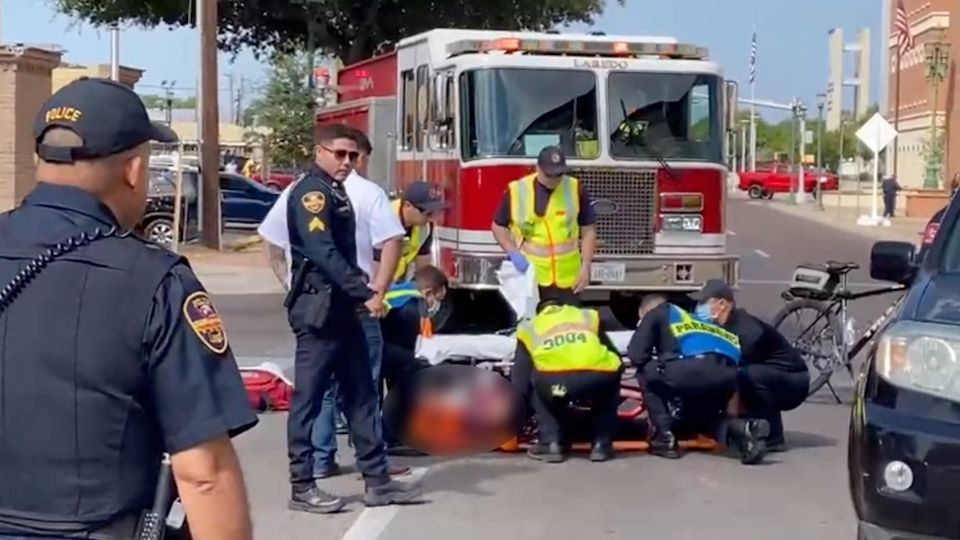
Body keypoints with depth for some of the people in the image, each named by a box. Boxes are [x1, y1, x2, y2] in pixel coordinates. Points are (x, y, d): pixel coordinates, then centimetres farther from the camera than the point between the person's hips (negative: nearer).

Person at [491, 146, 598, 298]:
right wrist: (513, 253, -8)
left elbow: (588, 230, 5)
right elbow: (499, 226, 7)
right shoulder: (516, 190, -4)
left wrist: (586, 266, -3)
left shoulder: (575, 190, -1)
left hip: (565, 279, 1)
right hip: (527, 276, -1)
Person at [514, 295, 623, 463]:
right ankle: (601, 445, 28)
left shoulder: (529, 328, 35)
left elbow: (520, 379, 36)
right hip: (597, 376, 1)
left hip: (553, 380, -1)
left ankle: (551, 444, 21)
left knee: (539, 385, 35)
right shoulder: (589, 316, 37)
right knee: (610, 383, 37)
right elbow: (616, 358, 43)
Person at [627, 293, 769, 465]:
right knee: (699, 414, 32)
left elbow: (636, 354, 13)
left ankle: (664, 437, 12)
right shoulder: (694, 316, 42)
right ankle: (742, 430, 2)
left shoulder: (656, 314, 24)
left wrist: (658, 363, 34)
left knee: (646, 373, 21)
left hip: (694, 368, -6)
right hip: (728, 373, 6)